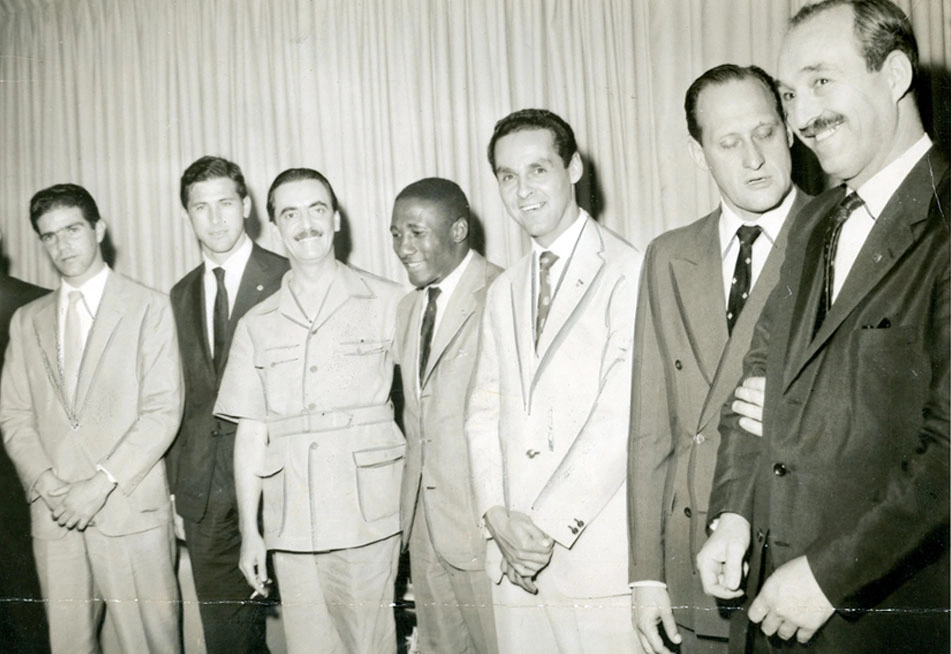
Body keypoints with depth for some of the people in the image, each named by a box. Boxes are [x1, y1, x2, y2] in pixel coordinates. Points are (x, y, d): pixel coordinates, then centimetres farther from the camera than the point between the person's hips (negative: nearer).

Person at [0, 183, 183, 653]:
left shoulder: (147, 306, 2)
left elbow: (163, 410, -5)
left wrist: (101, 482, -13)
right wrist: (45, 482, -6)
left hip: (129, 507, -3)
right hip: (53, 512, 4)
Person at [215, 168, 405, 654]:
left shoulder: (389, 303, 2)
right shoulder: (257, 325, 10)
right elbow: (250, 432, 10)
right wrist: (249, 531, 7)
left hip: (369, 521, -2)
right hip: (291, 529, 2)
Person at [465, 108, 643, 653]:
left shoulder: (631, 273, -8)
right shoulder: (504, 292, 15)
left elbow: (621, 414, -14)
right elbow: (484, 413, 11)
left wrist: (549, 526, -12)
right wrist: (498, 516, -3)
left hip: (601, 558, -5)